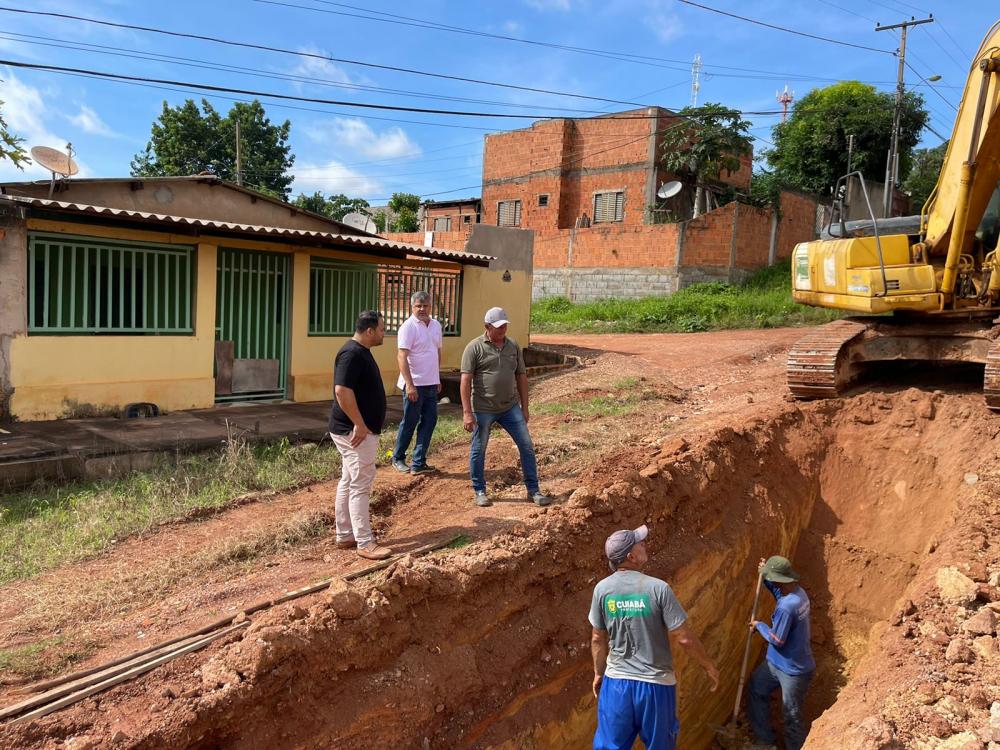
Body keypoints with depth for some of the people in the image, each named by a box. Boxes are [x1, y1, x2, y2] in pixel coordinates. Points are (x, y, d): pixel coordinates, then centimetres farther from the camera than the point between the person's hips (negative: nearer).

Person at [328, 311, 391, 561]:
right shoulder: (352, 354, -19)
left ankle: (345, 536, 24)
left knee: (349, 482, 15)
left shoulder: (361, 352, 13)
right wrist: (360, 425, -24)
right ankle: (365, 543, 0)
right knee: (360, 486, -6)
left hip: (353, 430, 11)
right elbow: (342, 391, -27)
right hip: (356, 431, -11)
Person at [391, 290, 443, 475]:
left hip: (431, 384, 7)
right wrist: (409, 384, -23)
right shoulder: (408, 326, -13)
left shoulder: (436, 325, 10)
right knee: (409, 423, 4)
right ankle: (398, 458, 22)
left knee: (429, 421, 6)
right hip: (415, 384, -7)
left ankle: (418, 463, 13)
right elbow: (402, 357, -18)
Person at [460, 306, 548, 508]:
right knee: (478, 450, 7)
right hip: (483, 410, -4)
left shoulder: (513, 346, 7)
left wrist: (524, 407, 11)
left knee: (527, 446, 3)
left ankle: (533, 490, 15)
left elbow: (521, 377, 12)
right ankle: (479, 491, 25)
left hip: (510, 408, 4)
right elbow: (465, 380, -11)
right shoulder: (475, 347, -7)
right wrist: (467, 412, -17)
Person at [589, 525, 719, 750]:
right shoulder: (658, 588, -17)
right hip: (656, 683, -2)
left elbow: (598, 639, 2)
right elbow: (685, 638, -12)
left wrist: (598, 673, 17)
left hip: (616, 681, 2)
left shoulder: (602, 589, -8)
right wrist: (709, 666, 3)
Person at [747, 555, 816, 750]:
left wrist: (759, 625, -10)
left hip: (793, 670, -10)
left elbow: (776, 640, -25)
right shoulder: (798, 591, -6)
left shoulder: (786, 607, -34)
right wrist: (765, 578, 3)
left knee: (792, 716, 7)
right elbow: (779, 592, 18)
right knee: (756, 690, 23)